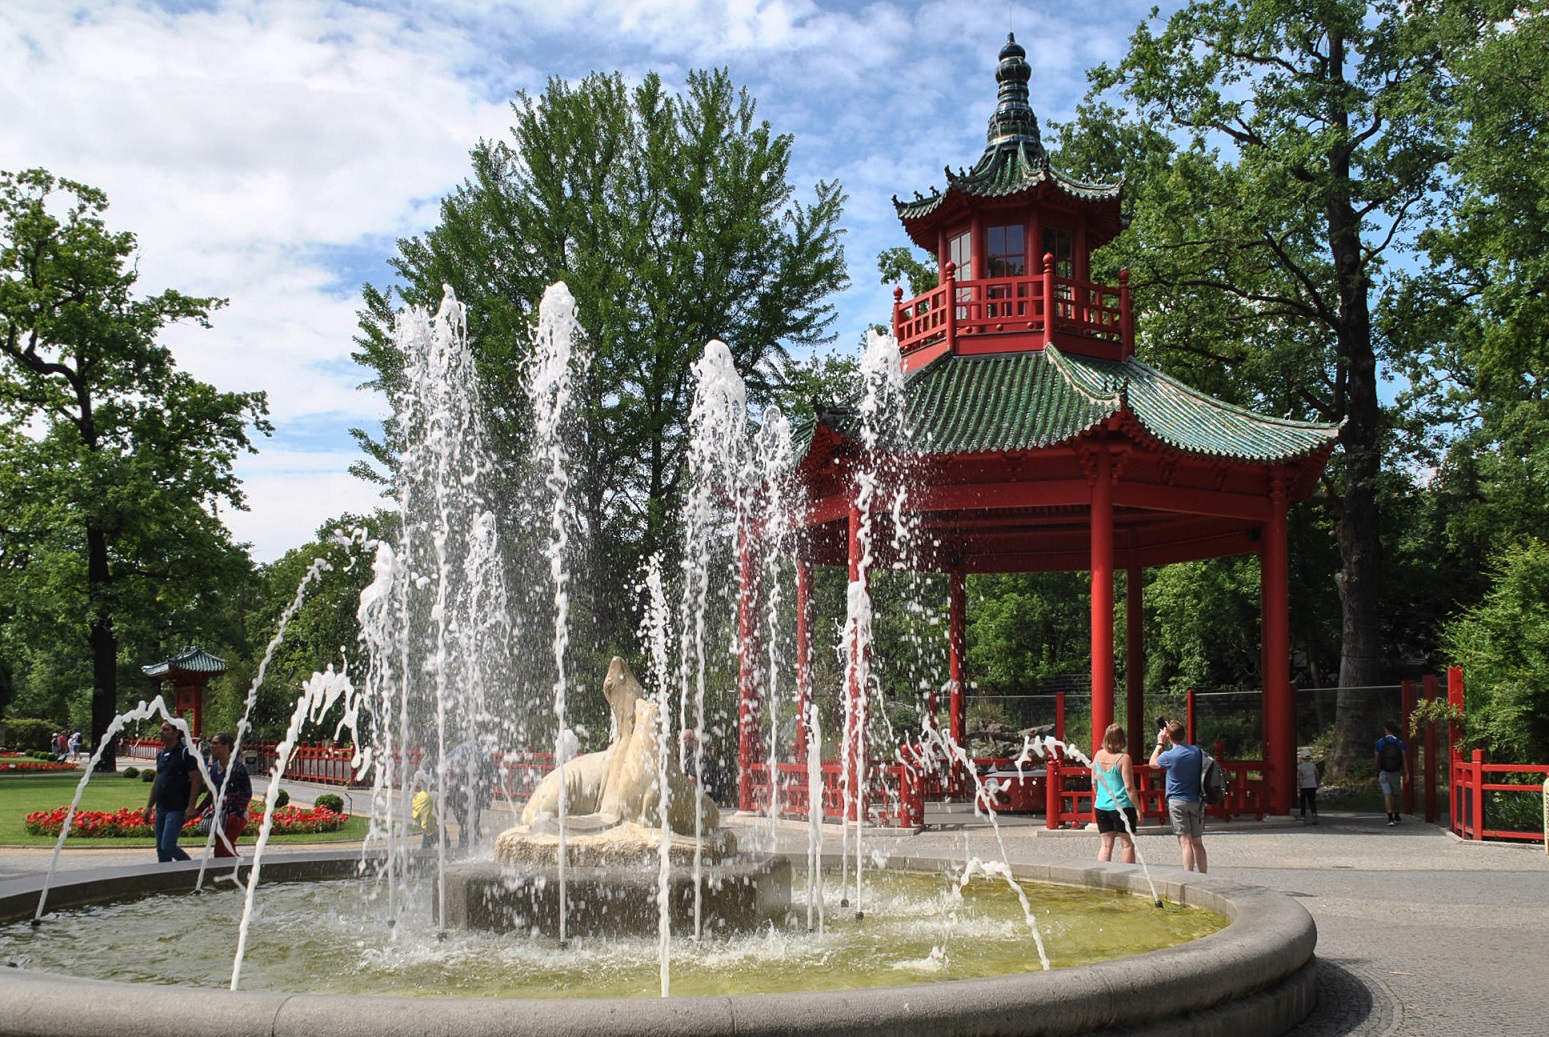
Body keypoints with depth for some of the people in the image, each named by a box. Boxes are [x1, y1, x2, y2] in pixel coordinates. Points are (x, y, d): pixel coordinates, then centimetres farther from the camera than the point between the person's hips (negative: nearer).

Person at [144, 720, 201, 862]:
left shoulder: (185, 753, -8)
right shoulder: (161, 755, 16)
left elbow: (195, 781, -12)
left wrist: (190, 807, -18)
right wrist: (149, 806, 18)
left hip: (177, 809, -8)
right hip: (161, 808, 8)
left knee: (168, 846, -15)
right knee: (161, 849, 8)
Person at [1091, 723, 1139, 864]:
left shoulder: (1098, 755, 4)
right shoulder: (1123, 758, -12)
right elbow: (1129, 787, -14)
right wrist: (1138, 809, -7)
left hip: (1101, 807, 5)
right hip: (1122, 807, -5)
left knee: (1105, 844, 10)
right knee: (1127, 844, 3)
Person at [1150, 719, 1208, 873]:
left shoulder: (1169, 756, -15)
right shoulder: (1197, 751, -2)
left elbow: (1153, 763, 6)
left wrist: (1160, 743, 12)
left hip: (1177, 802, -5)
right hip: (1197, 801, 5)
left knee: (1185, 842, -7)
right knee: (1197, 842, 14)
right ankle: (1203, 876, 19)